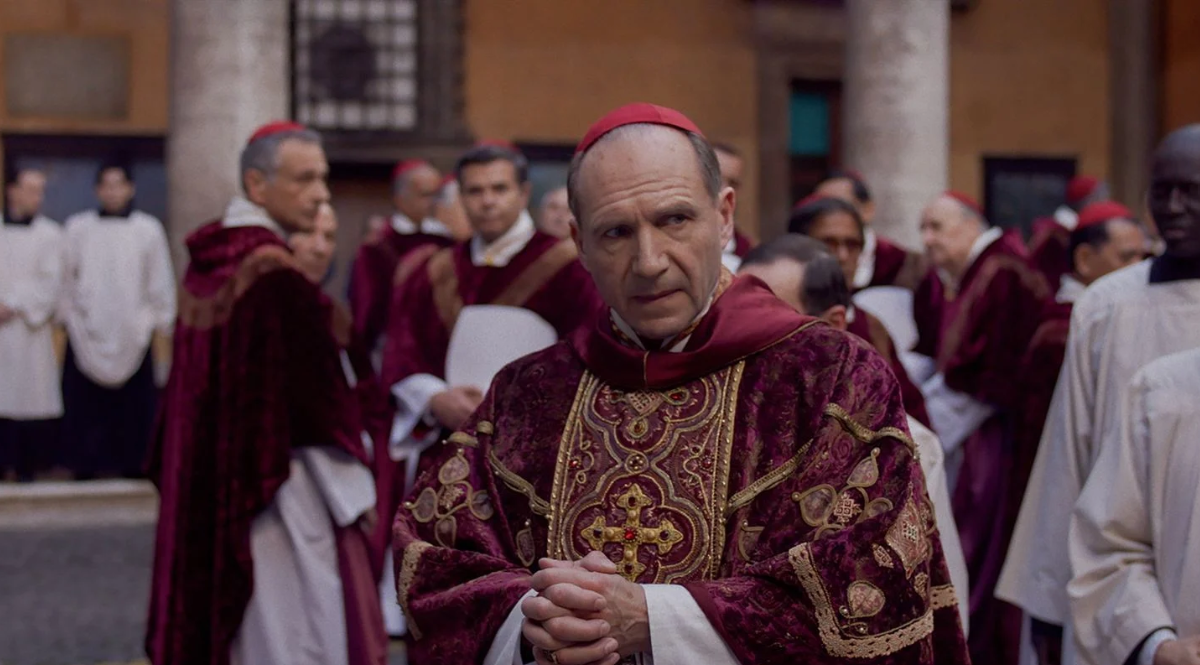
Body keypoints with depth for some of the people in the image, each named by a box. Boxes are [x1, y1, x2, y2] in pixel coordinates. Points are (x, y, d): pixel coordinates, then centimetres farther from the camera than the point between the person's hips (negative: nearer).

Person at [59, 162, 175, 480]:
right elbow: (66, 278, 6)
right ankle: (86, 465, 5)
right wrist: (64, 316, 3)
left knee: (134, 403, -2)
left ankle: (133, 463, 6)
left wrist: (162, 322, 4)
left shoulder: (149, 229, 3)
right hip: (86, 333, 0)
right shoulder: (77, 227, 5)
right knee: (85, 402, -2)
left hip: (132, 333, 0)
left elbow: (160, 281, 6)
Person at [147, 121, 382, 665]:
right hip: (278, 488, -9)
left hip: (207, 487, 9)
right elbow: (319, 394, -17)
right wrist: (354, 493, -11)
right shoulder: (277, 275, -19)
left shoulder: (207, 262, 7)